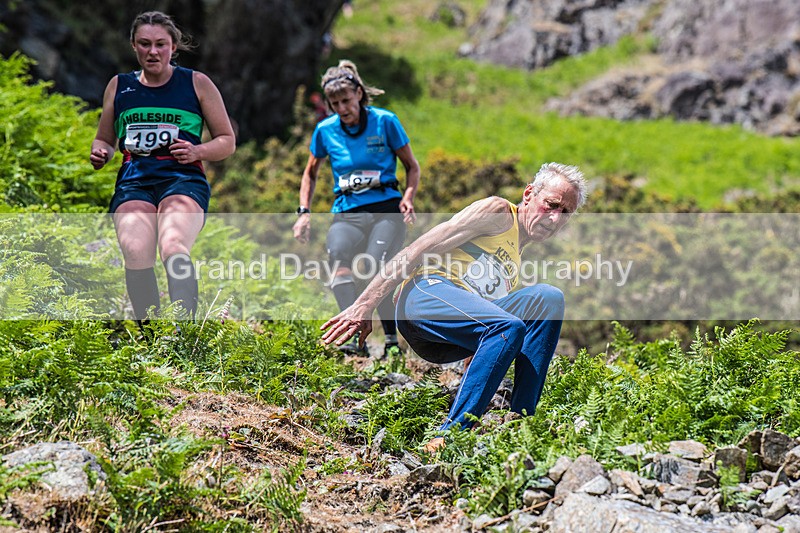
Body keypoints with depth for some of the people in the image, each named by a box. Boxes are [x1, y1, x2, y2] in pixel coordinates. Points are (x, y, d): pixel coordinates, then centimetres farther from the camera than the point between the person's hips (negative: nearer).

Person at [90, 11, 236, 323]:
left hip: (183, 179, -2)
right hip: (133, 182, 2)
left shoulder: (197, 83, 11)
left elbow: (227, 141, 14)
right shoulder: (119, 86, 18)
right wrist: (100, 154, 6)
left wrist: (197, 151, -6)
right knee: (136, 253, -26)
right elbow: (104, 139, 30)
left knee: (173, 248, -32)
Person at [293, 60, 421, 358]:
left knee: (376, 265, -30)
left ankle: (392, 339, -15)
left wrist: (407, 198, -8)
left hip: (386, 209, -2)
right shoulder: (325, 130, 9)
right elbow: (310, 174, 24)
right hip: (346, 213, 2)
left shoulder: (385, 121, 2)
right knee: (338, 256, -32)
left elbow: (412, 167, 10)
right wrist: (304, 213, 12)